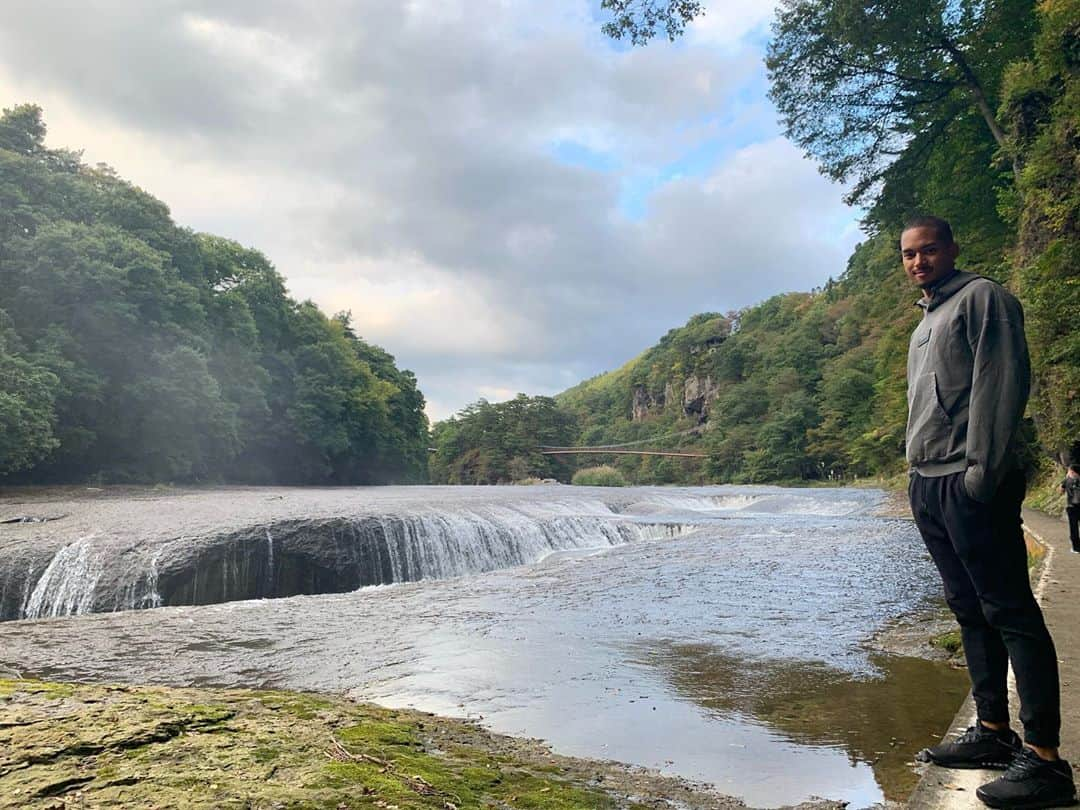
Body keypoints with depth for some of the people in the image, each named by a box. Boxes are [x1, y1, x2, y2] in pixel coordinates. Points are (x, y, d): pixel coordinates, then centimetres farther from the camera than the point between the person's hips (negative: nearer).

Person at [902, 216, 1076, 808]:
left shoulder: (981, 298, -3)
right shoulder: (925, 322, 23)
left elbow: (1003, 384, -14)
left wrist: (982, 471, -20)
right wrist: (920, 478, 16)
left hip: (970, 484, -9)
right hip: (928, 485, 9)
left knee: (1009, 612, -7)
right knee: (970, 610, 11)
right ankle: (994, 733, 19)